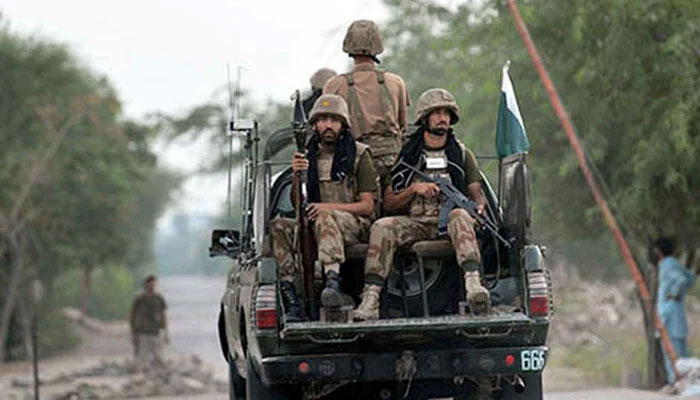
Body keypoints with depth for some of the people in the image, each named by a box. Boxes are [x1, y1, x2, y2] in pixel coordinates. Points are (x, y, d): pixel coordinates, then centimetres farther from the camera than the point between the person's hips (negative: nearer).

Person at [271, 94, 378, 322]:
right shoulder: (309, 156, 15)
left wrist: (330, 207, -16)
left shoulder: (359, 154, 3)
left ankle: (333, 284, -59)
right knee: (277, 228, -23)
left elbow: (367, 206, -2)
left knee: (326, 218, -38)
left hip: (355, 226, -4)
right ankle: (291, 302, -33)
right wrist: (296, 177, -7)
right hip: (315, 227, 5)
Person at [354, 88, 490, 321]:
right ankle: (370, 300, -38)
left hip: (448, 223, -1)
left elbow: (476, 194, 14)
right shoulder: (406, 156, 15)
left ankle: (473, 283, -57)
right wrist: (414, 190, -7)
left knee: (460, 215, -36)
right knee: (382, 227, -29)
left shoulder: (462, 155, 17)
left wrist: (479, 208, -11)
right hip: (415, 223, 1)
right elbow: (389, 203, 11)